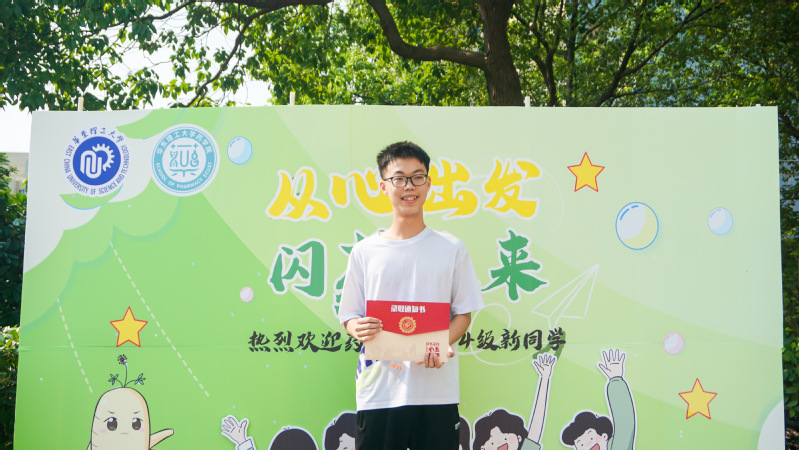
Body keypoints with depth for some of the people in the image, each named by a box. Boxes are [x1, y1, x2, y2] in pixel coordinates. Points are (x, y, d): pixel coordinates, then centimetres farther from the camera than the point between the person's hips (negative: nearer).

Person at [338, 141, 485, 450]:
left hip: (436, 391, 0)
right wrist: (359, 329, -15)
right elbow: (349, 317, 7)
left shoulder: (451, 249, 5)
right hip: (378, 392, 0)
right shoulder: (364, 252, 5)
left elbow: (463, 313, 5)